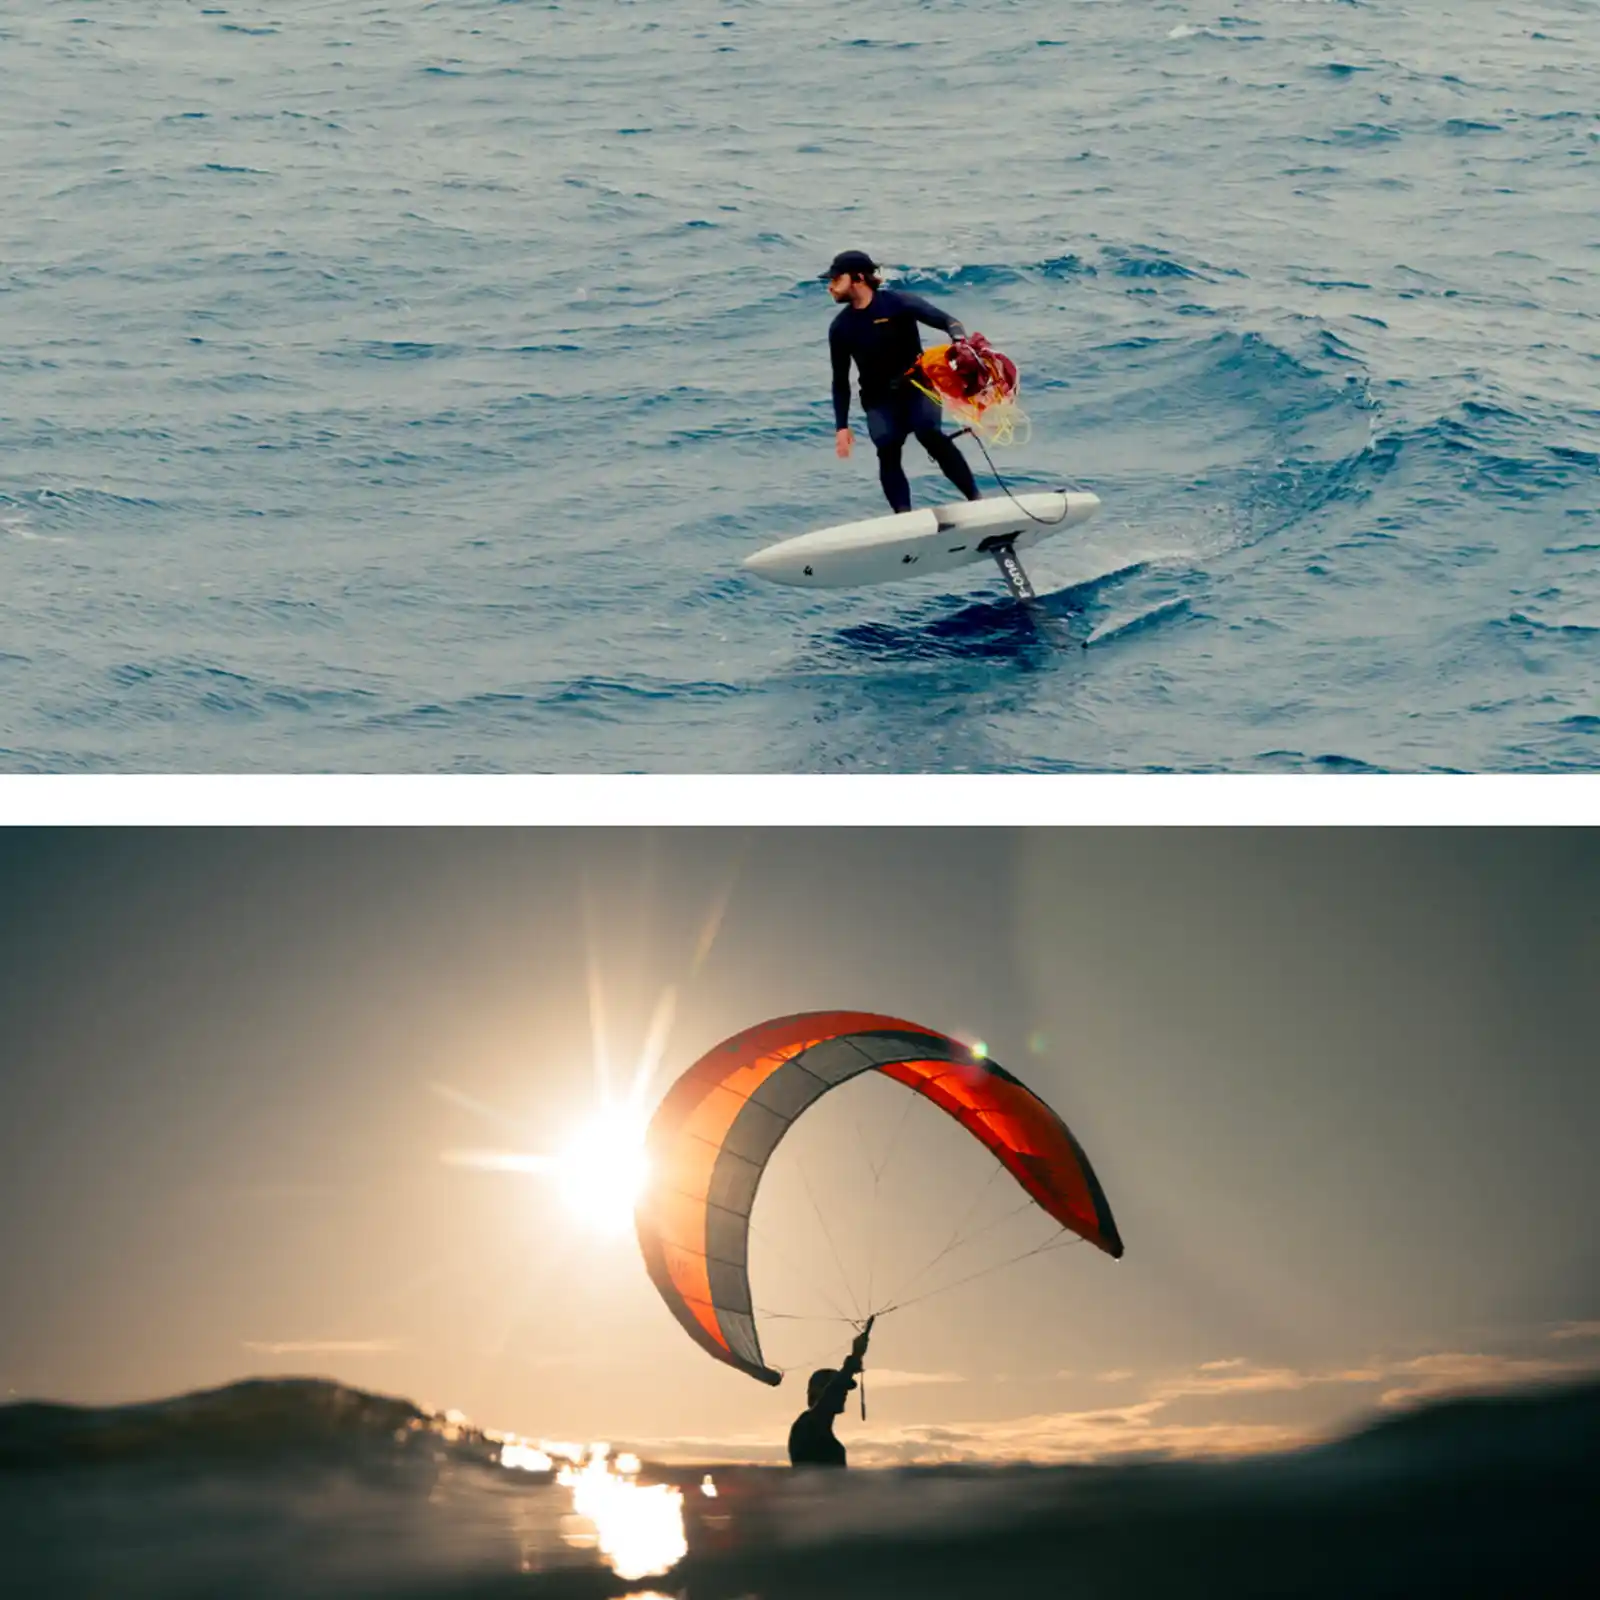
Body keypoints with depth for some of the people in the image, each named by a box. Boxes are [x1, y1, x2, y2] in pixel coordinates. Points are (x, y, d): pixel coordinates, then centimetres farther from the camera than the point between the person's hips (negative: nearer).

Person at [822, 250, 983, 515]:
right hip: (879, 399, 3)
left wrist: (961, 343, -39)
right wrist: (842, 426, 1)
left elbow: (947, 321, -16)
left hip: (918, 386, -3)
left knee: (929, 433, -28)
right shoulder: (841, 327, 0)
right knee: (887, 450, -21)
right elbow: (840, 381, 7)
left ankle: (975, 498, -25)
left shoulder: (898, 302, -11)